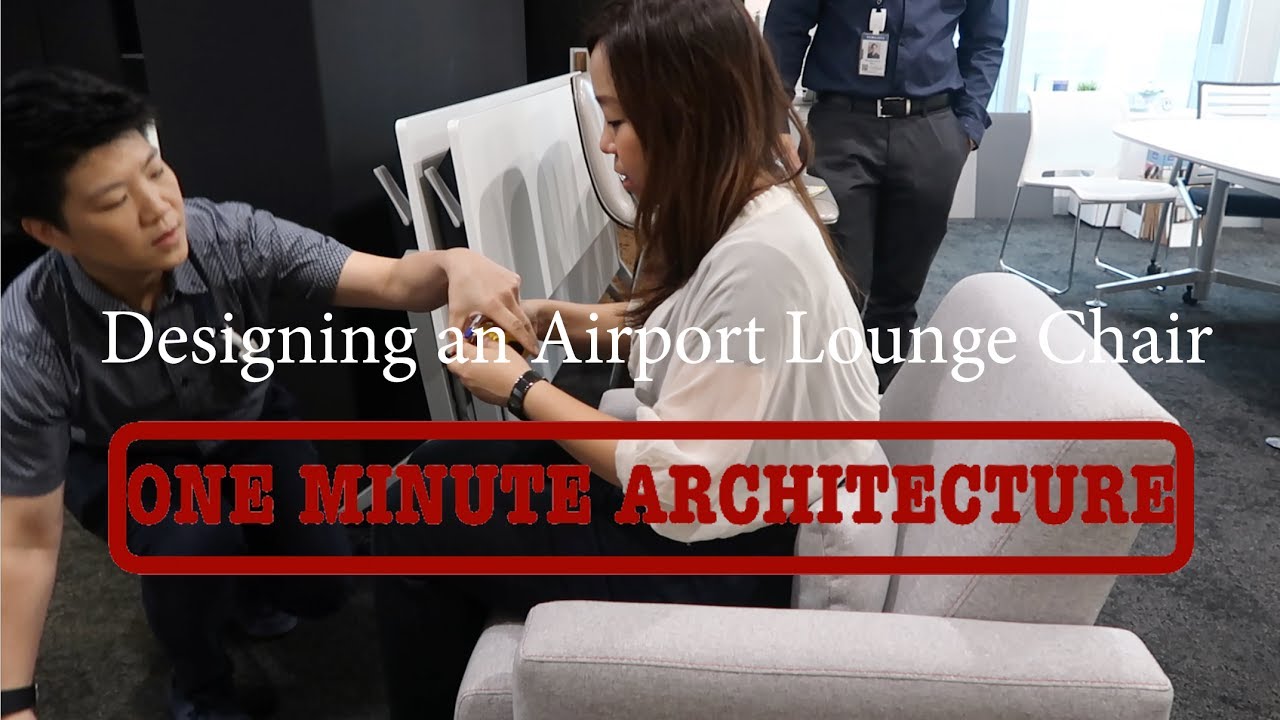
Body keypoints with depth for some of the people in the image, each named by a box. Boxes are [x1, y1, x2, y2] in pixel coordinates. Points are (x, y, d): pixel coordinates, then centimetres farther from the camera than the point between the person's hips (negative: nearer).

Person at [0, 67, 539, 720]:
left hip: (247, 424, 2)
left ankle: (233, 581, 30)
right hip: (125, 461, -2)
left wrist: (454, 265, -55)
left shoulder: (234, 237, -31)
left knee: (320, 582, -7)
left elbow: (391, 280, -31)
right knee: (190, 543, -32)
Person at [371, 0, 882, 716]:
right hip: (711, 492, 9)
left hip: (725, 552, -9)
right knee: (436, 467, 10)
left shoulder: (758, 257, -30)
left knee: (415, 523, -2)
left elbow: (676, 489, -27)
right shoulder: (735, 205, 0)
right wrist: (561, 318, 1)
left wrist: (521, 387, -16)